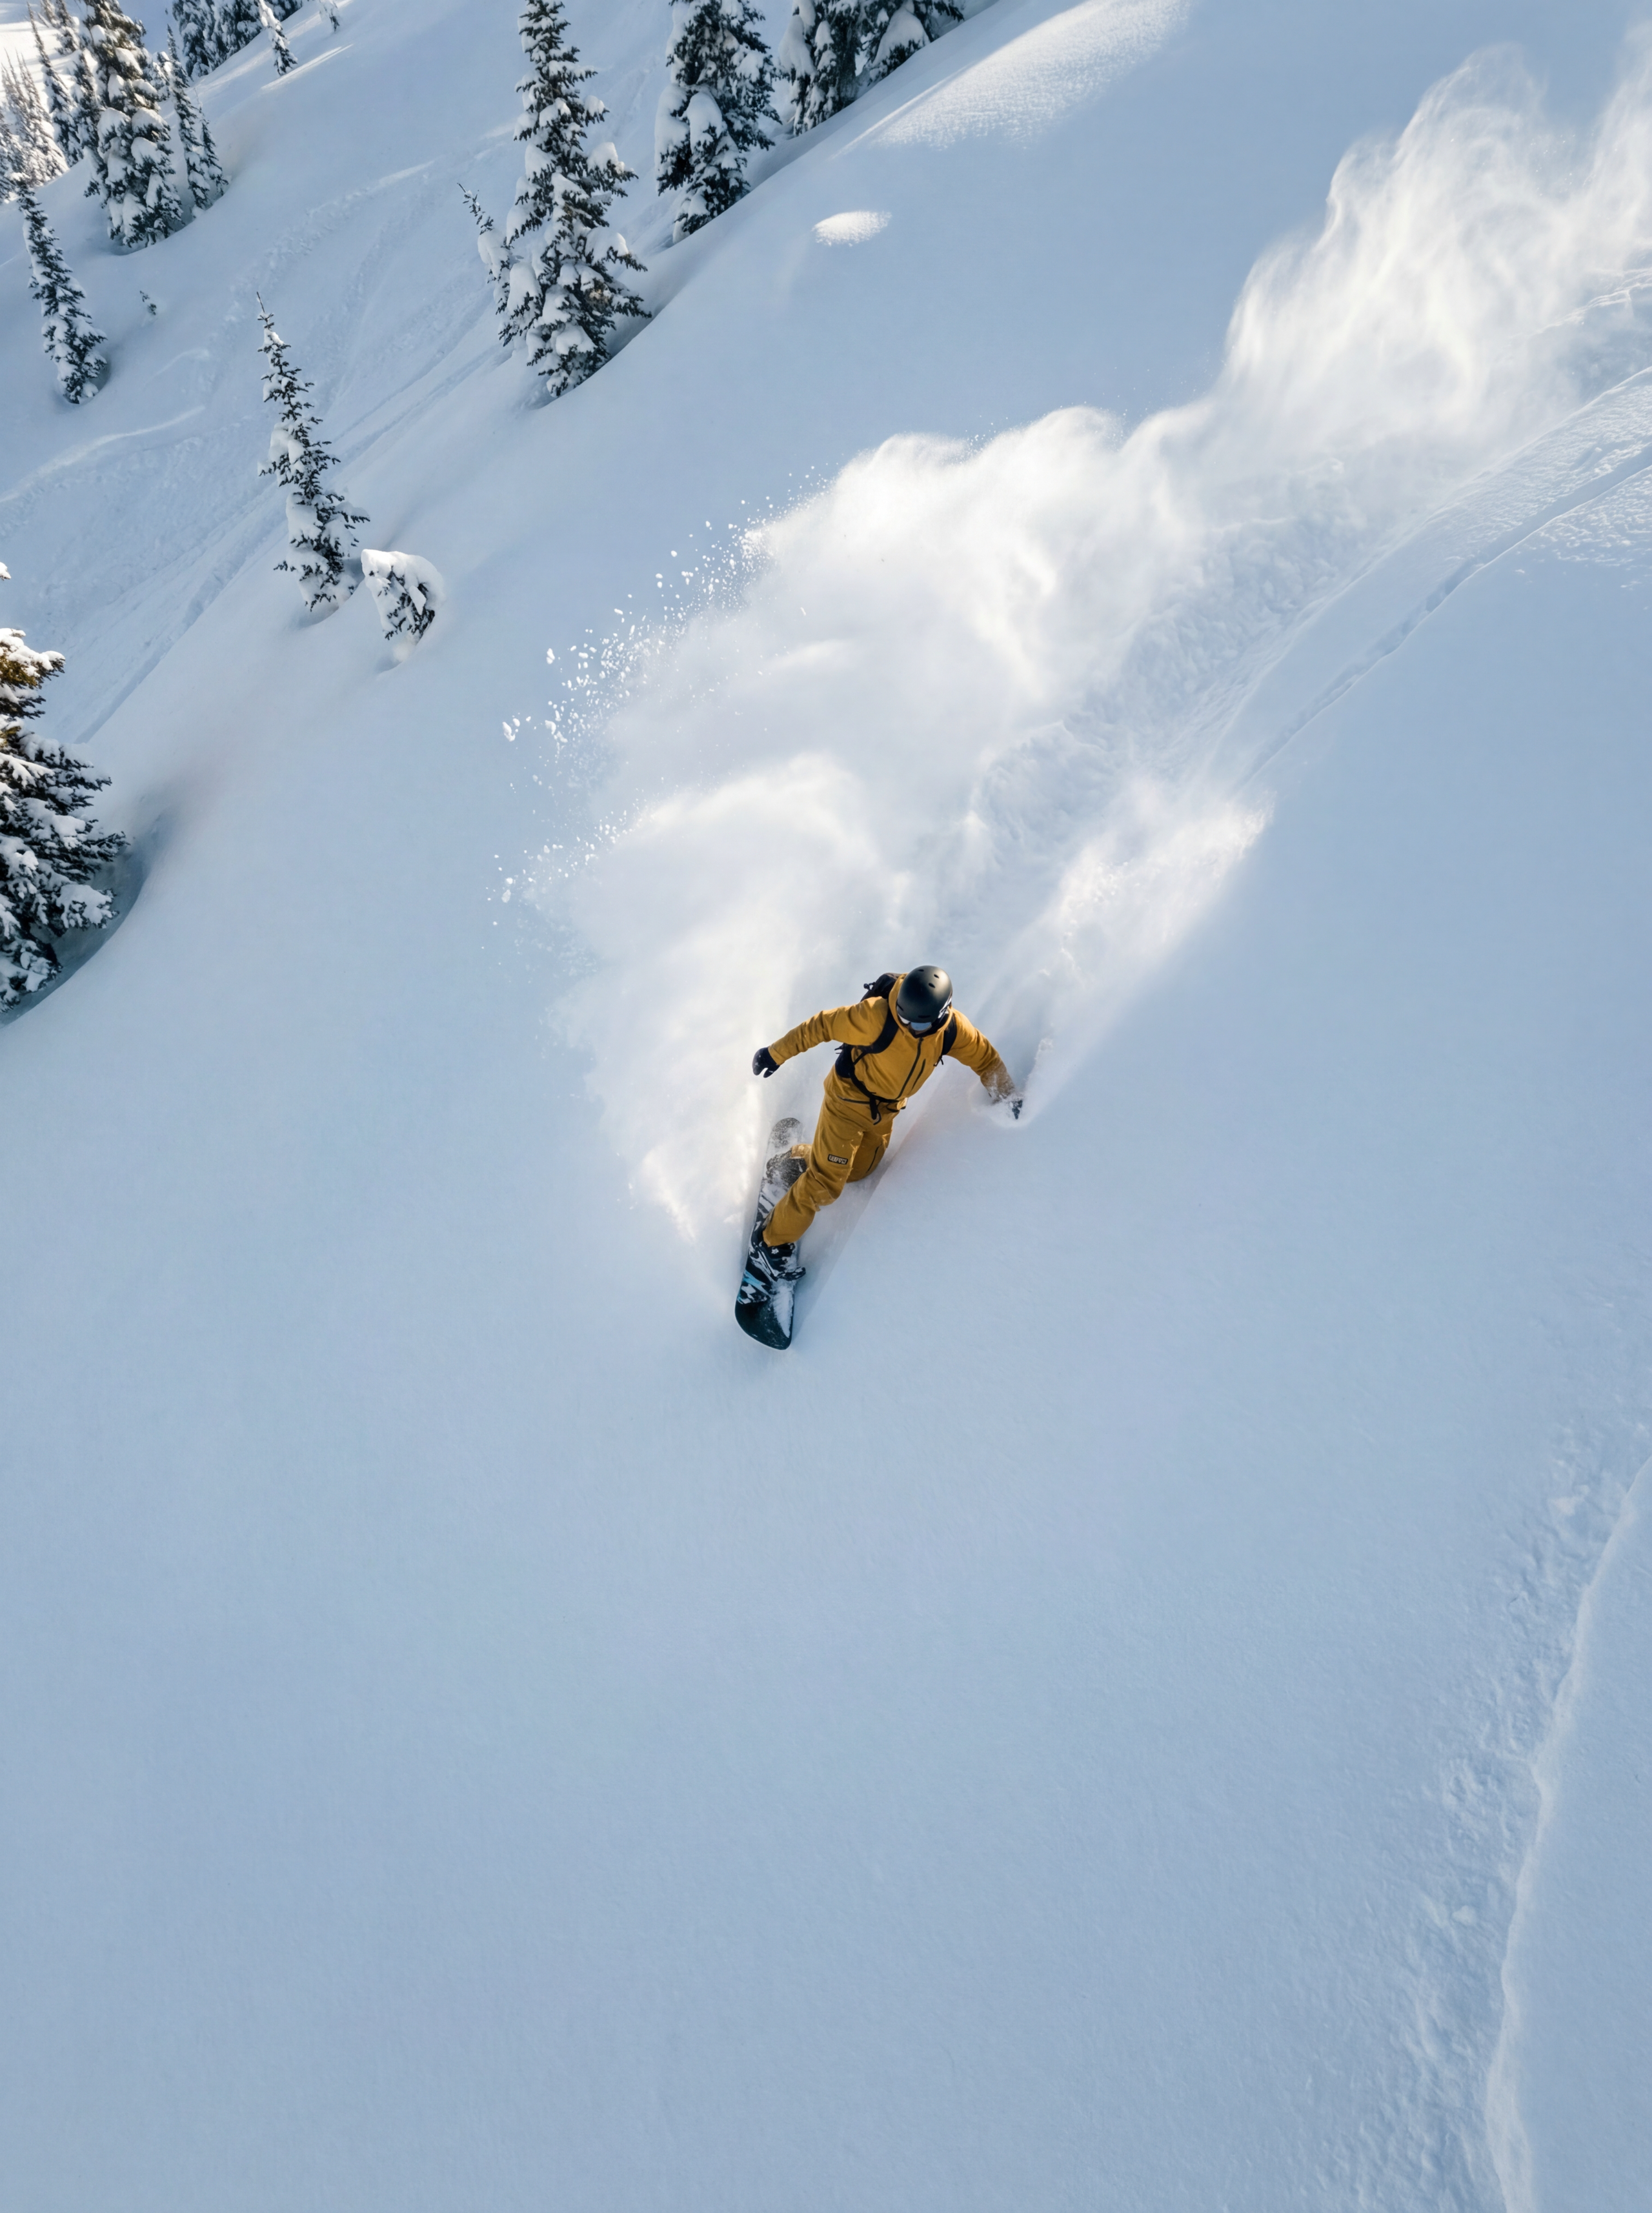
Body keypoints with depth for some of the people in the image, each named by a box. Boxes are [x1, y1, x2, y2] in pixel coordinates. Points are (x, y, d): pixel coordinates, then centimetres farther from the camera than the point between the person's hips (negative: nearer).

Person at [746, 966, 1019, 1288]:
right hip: (848, 1100, -6)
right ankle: (772, 1241, 8)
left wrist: (1007, 1094, 0)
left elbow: (984, 1057, 1)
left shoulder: (952, 1030, -16)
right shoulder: (875, 1016, -32)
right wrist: (776, 1053, -17)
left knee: (857, 1171, 19)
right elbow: (822, 1026, -23)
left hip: (886, 1111, 6)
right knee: (826, 1183, -9)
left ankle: (798, 1158, 44)